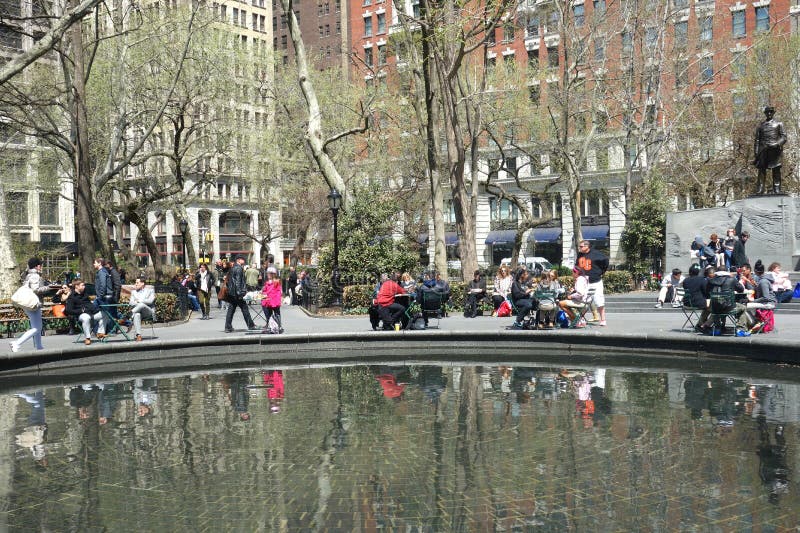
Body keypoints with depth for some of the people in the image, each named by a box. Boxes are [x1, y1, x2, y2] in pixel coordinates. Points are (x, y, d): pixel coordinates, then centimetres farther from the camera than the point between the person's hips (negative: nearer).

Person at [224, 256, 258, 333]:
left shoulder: (232, 268, 16)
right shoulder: (239, 268, -12)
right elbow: (238, 281, -19)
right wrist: (239, 293, -20)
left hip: (231, 292, 9)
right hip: (236, 293, -9)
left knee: (231, 309, 7)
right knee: (244, 309, 2)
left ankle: (228, 327, 5)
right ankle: (250, 325, 10)